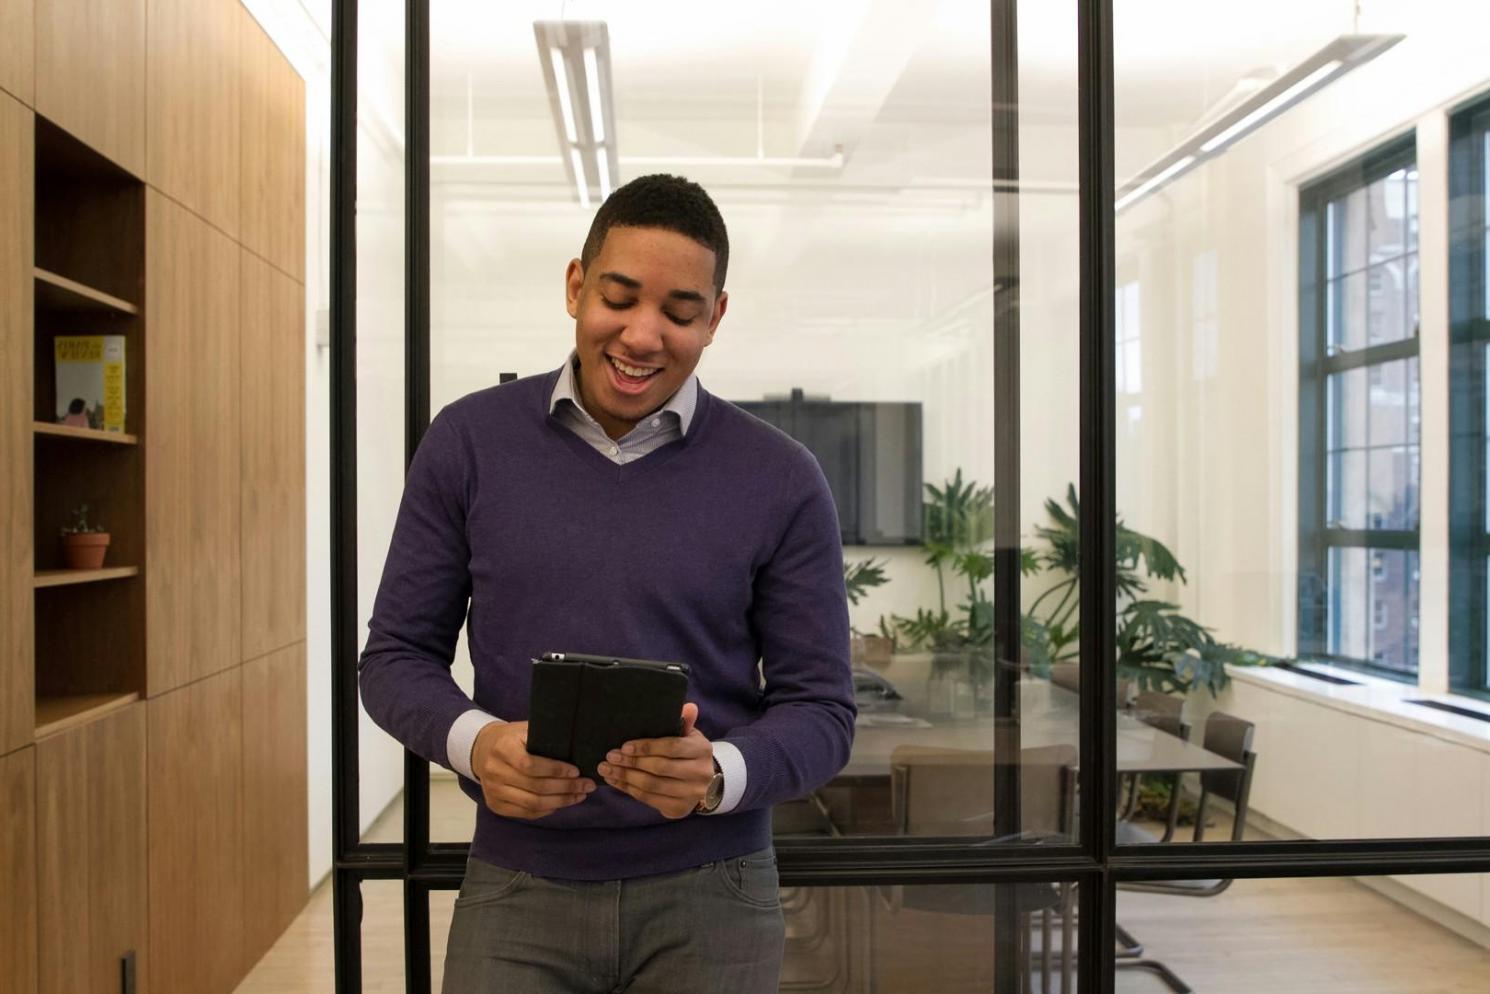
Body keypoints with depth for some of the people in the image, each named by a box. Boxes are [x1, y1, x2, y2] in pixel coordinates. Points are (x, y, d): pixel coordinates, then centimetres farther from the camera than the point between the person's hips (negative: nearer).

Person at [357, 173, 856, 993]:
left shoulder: (780, 480, -6)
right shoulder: (468, 442, -2)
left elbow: (819, 708, -3)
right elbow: (395, 656, 2)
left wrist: (718, 774, -23)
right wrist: (475, 741, -18)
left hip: (708, 895, 0)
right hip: (517, 890, 1)